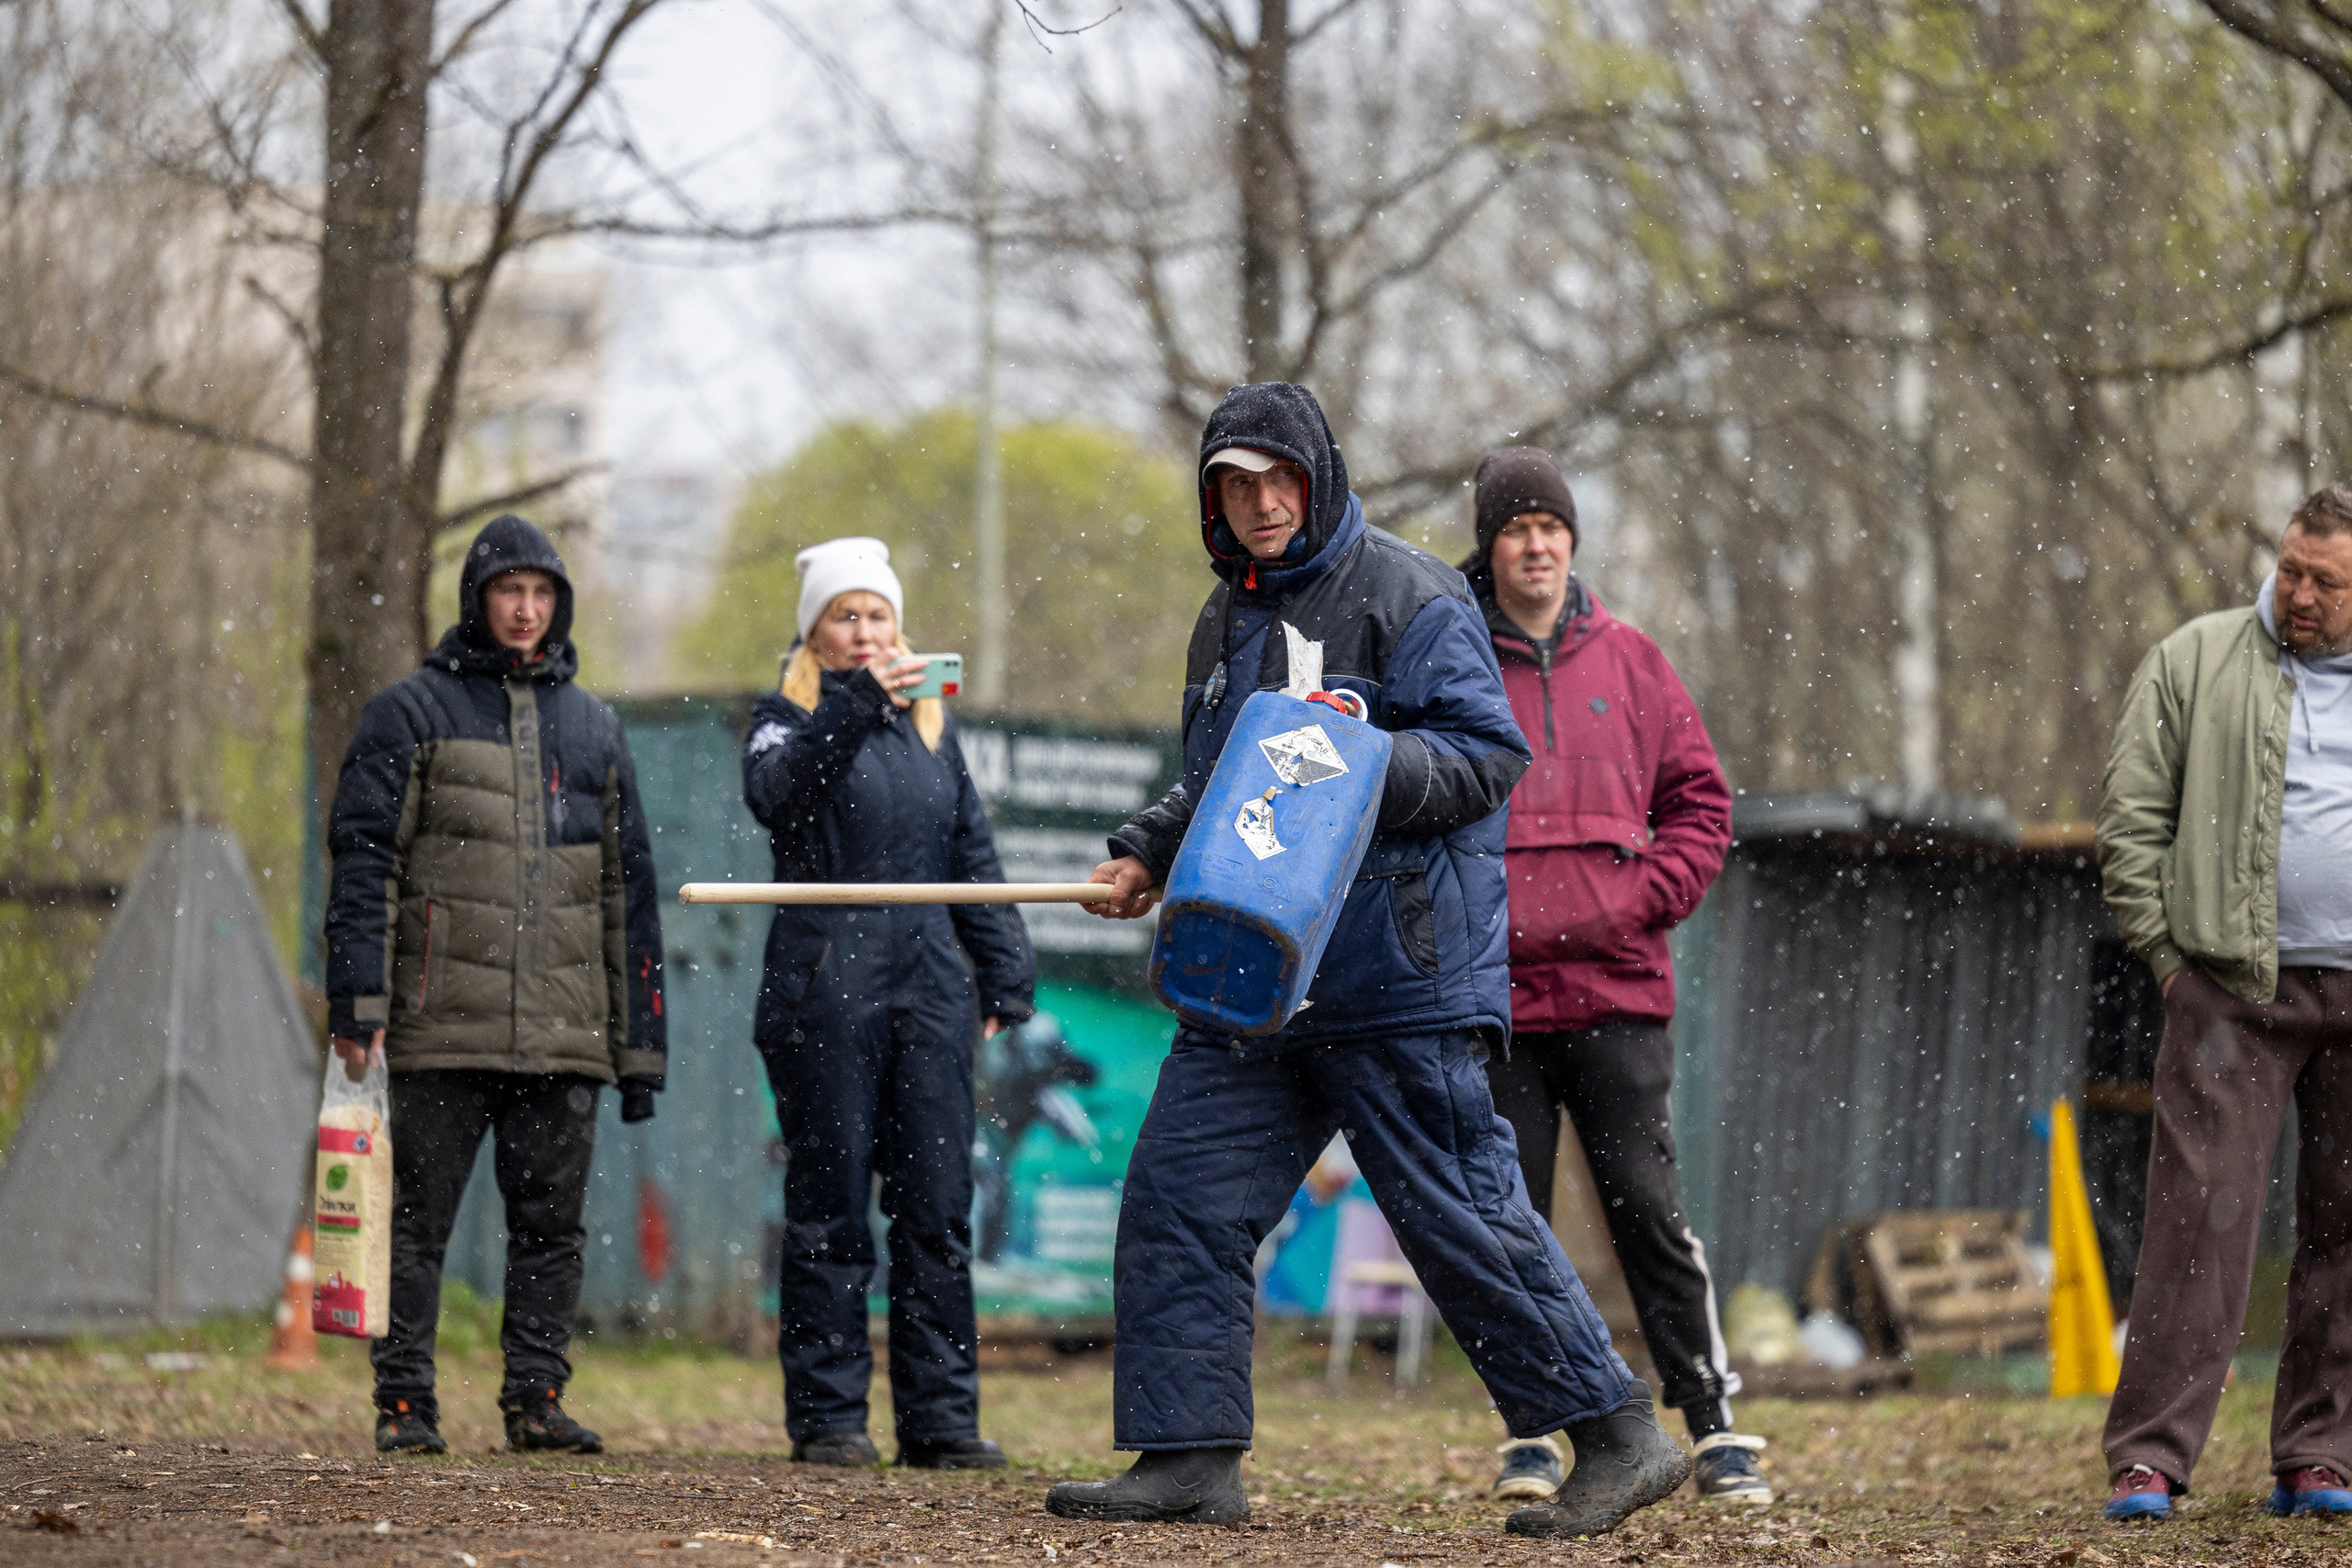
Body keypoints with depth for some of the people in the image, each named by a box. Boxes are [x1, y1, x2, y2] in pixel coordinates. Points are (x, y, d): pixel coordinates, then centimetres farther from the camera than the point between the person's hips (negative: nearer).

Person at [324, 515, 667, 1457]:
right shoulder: (413, 713, 5)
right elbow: (364, 859, -1)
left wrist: (640, 1041, 13)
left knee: (552, 1221, 2)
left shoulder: (594, 731, 17)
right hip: (441, 1027, -3)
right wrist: (358, 1002, -11)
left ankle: (537, 1397, 8)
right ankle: (404, 1403, 4)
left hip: (563, 1030, 3)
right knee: (418, 1216, 0)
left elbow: (629, 891, 18)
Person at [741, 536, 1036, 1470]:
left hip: (928, 984, 4)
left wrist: (1004, 973, 13)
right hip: (823, 986, -4)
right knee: (829, 1208, -3)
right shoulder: (788, 718, 5)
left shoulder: (929, 728, 19)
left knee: (937, 1207, 1)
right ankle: (827, 1417, 1)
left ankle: (941, 1417, 3)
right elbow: (776, 793, -18)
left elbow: (972, 856, 21)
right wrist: (851, 708, -30)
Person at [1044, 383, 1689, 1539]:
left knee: (1460, 1216, -5)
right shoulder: (1229, 618, 19)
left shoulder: (1408, 598, -6)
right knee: (1177, 1199, 1)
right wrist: (1146, 851, 16)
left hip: (1397, 977, -8)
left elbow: (1490, 754, -12)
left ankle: (1619, 1437, 4)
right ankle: (1189, 1458, 6)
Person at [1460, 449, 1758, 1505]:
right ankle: (1530, 1436, 12)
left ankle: (1714, 1431, 0)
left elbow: (1700, 795, 12)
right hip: (1492, 994, 0)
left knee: (1650, 1213, -3)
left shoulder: (1626, 659, 9)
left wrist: (1651, 896, -2)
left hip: (1617, 991, 0)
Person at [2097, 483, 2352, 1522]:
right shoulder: (2197, 663, 6)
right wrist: (2164, 950, -3)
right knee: (2200, 1217, -9)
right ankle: (2149, 1458, -9)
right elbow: (2130, 818, 4)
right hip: (2233, 989, -3)